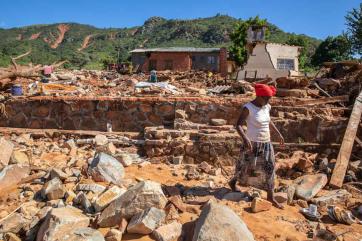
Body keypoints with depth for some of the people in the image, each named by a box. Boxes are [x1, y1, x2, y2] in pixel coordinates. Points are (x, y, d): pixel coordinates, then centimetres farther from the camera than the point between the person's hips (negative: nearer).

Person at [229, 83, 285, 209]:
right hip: (252, 144, -6)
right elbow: (238, 125, -25)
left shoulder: (267, 107, 3)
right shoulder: (248, 108, -18)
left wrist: (278, 133, 20)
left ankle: (271, 197, 22)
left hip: (266, 143, 6)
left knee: (269, 169, 8)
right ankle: (233, 182, 39)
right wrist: (245, 138, -41)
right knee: (246, 168, 11)